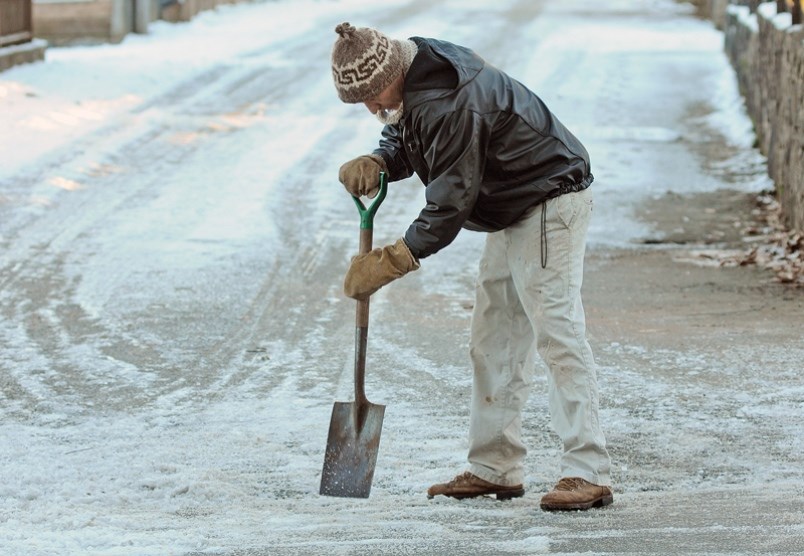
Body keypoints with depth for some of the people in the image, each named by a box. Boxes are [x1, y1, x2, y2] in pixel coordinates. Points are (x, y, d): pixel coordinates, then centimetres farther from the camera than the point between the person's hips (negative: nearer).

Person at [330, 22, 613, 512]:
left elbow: (450, 203, -27)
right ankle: (495, 469, 16)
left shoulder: (448, 103, -30)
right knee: (494, 339, 11)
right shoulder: (412, 80, 1)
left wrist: (391, 262, -21)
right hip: (512, 212, 11)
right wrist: (375, 163, -8)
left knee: (557, 333, -16)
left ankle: (588, 475, -17)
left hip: (551, 204, -11)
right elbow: (401, 140, 16)